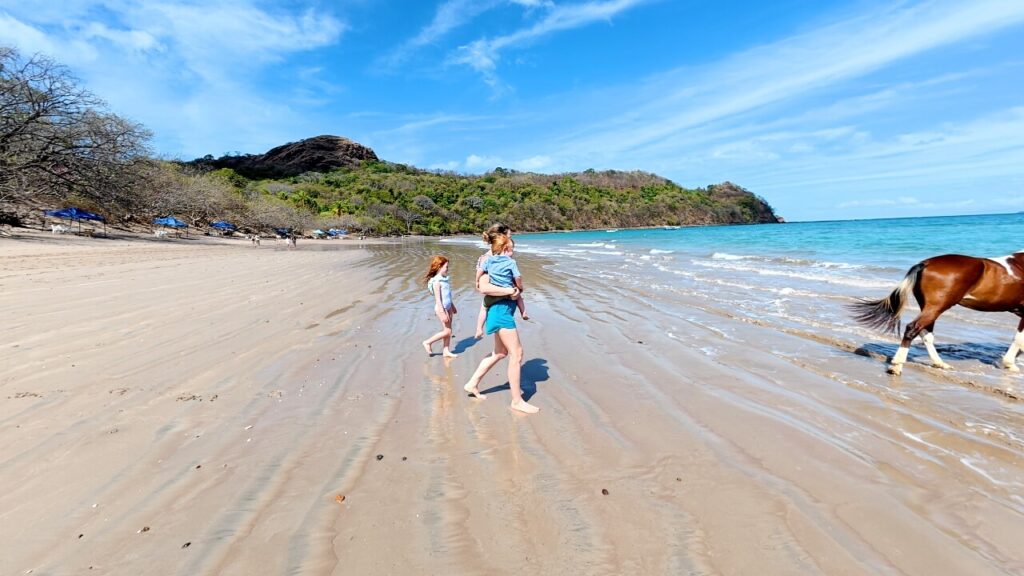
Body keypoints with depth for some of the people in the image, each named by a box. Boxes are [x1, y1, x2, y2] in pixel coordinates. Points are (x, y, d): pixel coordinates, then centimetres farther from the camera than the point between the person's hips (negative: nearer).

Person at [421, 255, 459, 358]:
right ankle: (428, 342, 10)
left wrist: (453, 306, 25)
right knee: (447, 331, -4)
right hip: (441, 308, -9)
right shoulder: (436, 281, -17)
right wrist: (443, 313, -23)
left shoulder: (444, 279, 9)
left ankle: (446, 351, 20)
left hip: (448, 307, 9)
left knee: (448, 331, 11)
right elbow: (438, 299, -20)